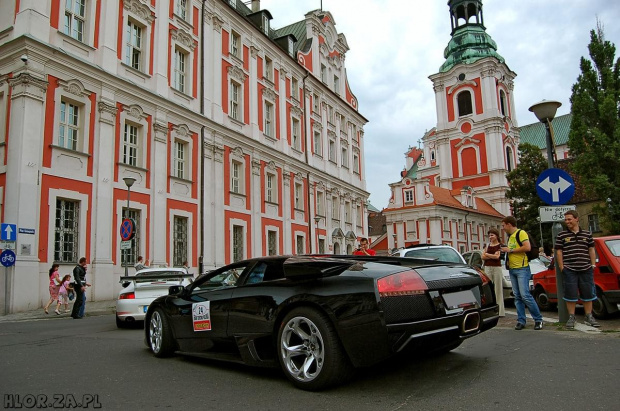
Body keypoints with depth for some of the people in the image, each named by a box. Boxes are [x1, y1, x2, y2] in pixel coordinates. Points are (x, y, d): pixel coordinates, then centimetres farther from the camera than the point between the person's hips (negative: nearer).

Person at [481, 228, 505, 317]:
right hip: (487, 268, 4)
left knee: (498, 288, -2)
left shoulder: (500, 246, 1)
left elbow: (497, 257, -10)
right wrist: (492, 256, -7)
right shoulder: (487, 245, 13)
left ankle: (500, 311, 2)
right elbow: (483, 257, 5)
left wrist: (487, 254, 0)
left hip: (497, 268, -4)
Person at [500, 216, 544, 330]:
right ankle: (521, 321, 10)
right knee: (517, 296, 6)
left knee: (525, 295, -12)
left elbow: (527, 247, -21)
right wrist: (505, 250, 11)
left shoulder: (521, 233, -8)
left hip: (522, 269, -8)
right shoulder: (510, 236, 19)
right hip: (512, 269, 8)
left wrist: (510, 250, -15)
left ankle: (538, 319, 1)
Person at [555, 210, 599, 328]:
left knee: (588, 294, 10)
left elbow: (591, 250, 14)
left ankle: (589, 317, 22)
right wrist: (561, 267, -4)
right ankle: (571, 318, 10)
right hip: (569, 270, -2)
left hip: (586, 270, 3)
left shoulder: (587, 234, 10)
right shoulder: (561, 235, 3)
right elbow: (559, 252, 2)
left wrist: (593, 265, 7)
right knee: (570, 295, 1)